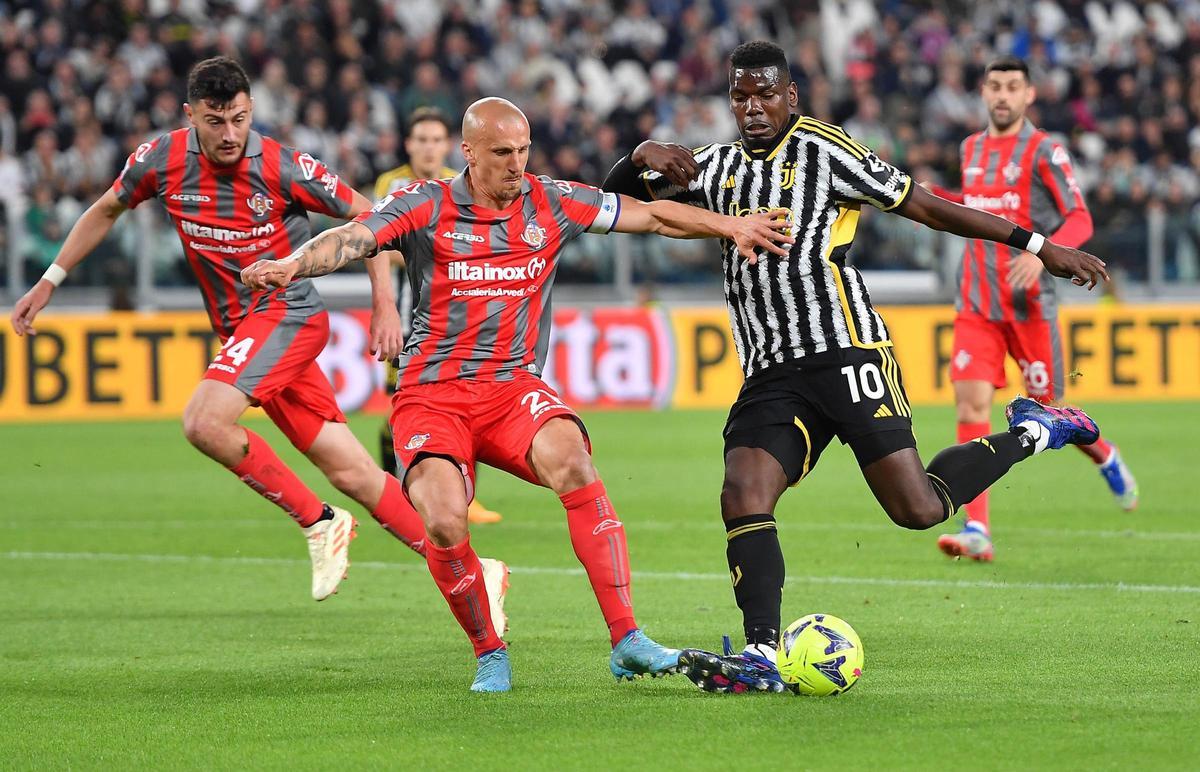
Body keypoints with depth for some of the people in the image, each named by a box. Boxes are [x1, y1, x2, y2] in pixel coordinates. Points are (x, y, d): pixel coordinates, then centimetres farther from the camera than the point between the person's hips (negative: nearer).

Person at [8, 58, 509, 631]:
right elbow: (107, 210, 15)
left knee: (206, 423, -26)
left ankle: (319, 523, -8)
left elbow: (363, 216, -5)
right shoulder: (161, 160, -4)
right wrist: (49, 282, 16)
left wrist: (385, 306, -9)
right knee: (349, 471, 2)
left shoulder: (282, 167, -16)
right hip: (240, 328, 5)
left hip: (287, 313, -5)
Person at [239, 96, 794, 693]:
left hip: (514, 386, 2)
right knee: (444, 525, -27)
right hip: (431, 393, -2)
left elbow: (653, 215, 14)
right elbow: (351, 239, -16)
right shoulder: (425, 207, -2)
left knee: (572, 461, -31)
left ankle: (626, 642, -28)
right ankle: (489, 655, 1)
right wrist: (292, 265, -35)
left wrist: (731, 227, 8)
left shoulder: (552, 204, 6)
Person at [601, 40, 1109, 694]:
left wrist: (1040, 247, 1)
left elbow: (924, 206, 2)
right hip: (770, 374, 5)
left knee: (917, 509, -10)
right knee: (743, 497, -16)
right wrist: (644, 157, -2)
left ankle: (1031, 434, 14)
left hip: (846, 352, -5)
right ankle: (761, 658, -17)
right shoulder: (718, 169, 18)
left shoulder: (822, 150, 0)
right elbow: (618, 196, 22)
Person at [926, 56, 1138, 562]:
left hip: (1029, 305, -4)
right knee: (971, 406, -12)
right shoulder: (971, 149, 12)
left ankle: (1107, 458, 40)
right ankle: (977, 532, -17)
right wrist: (936, 197, 13)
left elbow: (1080, 220, -9)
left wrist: (1041, 253, -25)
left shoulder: (1043, 151, -6)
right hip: (976, 306, 4)